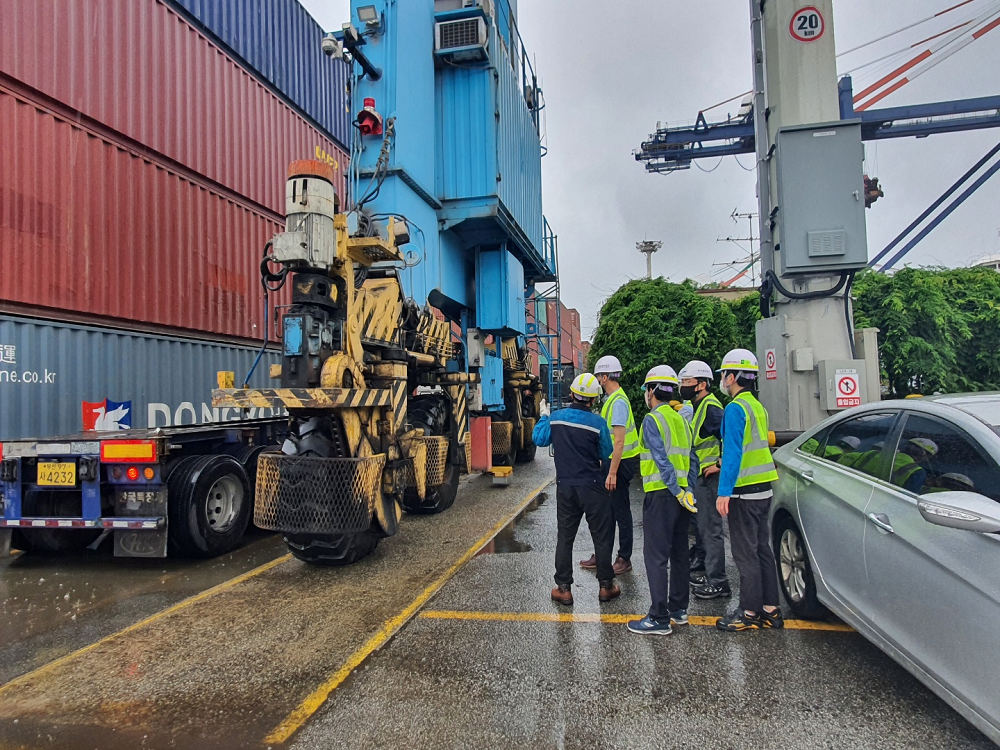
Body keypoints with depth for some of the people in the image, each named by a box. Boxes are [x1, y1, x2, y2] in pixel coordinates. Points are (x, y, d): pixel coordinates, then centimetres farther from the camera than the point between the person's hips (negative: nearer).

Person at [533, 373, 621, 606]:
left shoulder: (555, 418, -5)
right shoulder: (597, 423, -13)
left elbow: (538, 439, 10)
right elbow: (606, 454, -1)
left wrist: (543, 417, 24)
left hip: (565, 486, 3)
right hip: (593, 486, -3)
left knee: (565, 537, 11)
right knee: (602, 536, 11)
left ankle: (564, 588, 15)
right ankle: (606, 585, 20)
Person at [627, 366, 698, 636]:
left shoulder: (652, 419, -10)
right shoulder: (681, 420, 15)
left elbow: (661, 459, -19)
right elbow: (690, 458, 15)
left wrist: (677, 492, -19)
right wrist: (688, 491, 14)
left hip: (662, 494, -9)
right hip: (681, 492, 9)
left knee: (656, 555, -4)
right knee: (678, 553, 15)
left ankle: (660, 618, -1)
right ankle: (679, 609, 25)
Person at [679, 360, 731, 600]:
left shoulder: (710, 407, -16)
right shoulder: (699, 407, 16)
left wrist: (720, 464, -22)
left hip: (708, 478, -11)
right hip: (700, 477, 11)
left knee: (711, 530, -4)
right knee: (705, 528, 17)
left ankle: (718, 583, 4)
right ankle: (711, 575, 28)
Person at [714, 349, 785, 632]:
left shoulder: (735, 409, -16)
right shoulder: (758, 406, 13)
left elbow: (733, 453, -22)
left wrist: (724, 492, -22)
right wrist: (720, 466, 27)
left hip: (744, 492, -9)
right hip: (763, 489, 9)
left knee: (745, 554, -1)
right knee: (761, 549, 15)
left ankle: (750, 613, 8)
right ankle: (770, 609, 22)